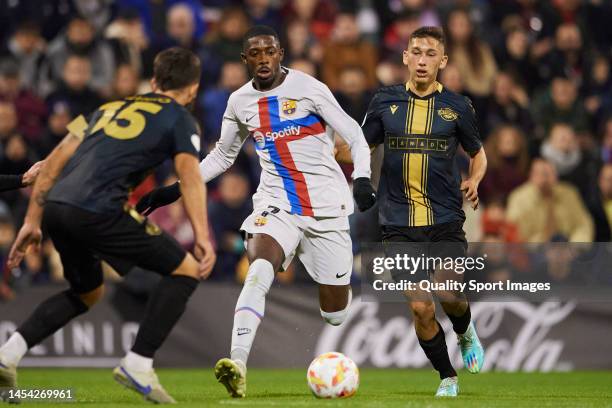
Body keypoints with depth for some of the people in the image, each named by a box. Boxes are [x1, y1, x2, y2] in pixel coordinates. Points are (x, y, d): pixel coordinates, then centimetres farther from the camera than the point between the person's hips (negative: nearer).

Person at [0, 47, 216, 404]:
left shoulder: (112, 108, 30)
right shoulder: (180, 119, 13)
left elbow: (55, 161, 25)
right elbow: (190, 176, -5)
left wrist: (32, 221, 27)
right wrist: (203, 237, -14)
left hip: (56, 205, 7)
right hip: (98, 210, -7)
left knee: (88, 293, 29)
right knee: (186, 271, 6)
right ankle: (138, 366, -2)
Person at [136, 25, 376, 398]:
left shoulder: (309, 89, -7)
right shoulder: (240, 102, 6)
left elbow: (355, 137, -4)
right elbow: (222, 157, 21)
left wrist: (362, 179, -22)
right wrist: (175, 191, 13)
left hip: (325, 206, -2)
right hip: (276, 204, 2)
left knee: (336, 315, 2)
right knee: (259, 271, -30)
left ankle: (343, 281, 42)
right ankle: (238, 366, -39)